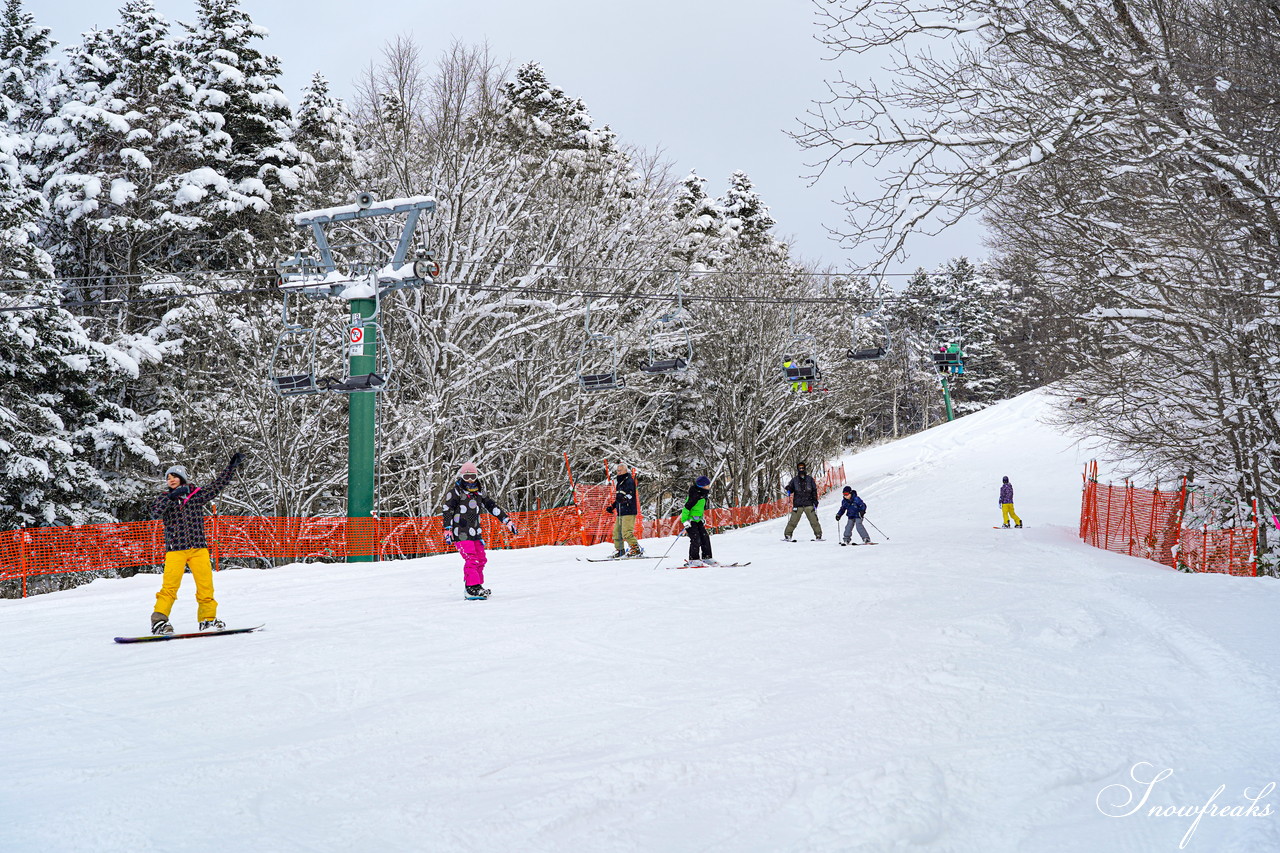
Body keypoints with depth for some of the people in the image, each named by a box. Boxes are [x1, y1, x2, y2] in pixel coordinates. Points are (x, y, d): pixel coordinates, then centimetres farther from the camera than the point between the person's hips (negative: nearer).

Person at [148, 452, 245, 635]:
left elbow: (218, 484, 15)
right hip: (175, 550, -2)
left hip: (199, 548, 2)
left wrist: (232, 465, 13)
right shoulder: (164, 499, 9)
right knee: (169, 586, -12)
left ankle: (208, 619, 9)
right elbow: (155, 513, -10)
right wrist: (171, 497, -21)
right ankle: (159, 621, -11)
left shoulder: (197, 495, 12)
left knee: (206, 586, -1)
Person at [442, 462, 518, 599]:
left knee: (481, 559, 6)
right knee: (471, 559, -16)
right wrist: (447, 530, -15)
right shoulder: (455, 493, -1)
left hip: (475, 533, 7)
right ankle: (472, 588, -16)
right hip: (461, 534, -7)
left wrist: (507, 521, 18)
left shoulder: (479, 493, 17)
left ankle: (477, 585, 18)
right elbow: (446, 511, -5)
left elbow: (492, 506, 22)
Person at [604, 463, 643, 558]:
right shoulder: (619, 483, 20)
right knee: (616, 532, 8)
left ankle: (636, 549, -11)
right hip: (620, 512, 9)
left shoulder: (629, 481, -7)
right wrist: (612, 507, 26)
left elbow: (630, 496, -20)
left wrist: (623, 497, -38)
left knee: (626, 532, -17)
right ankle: (619, 551, 17)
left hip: (629, 512, -9)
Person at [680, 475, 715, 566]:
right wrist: (685, 521, -25)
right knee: (695, 539, -13)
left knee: (705, 537, 4)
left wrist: (703, 518, 25)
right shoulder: (695, 495, -21)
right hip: (690, 520, -9)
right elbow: (686, 508, -23)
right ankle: (693, 559, -6)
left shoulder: (703, 495, 8)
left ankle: (706, 557, 10)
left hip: (698, 520, 9)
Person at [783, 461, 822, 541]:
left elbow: (814, 491, 12)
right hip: (798, 504, 0)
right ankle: (787, 535, 3)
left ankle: (818, 535, 3)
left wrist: (815, 501, 5)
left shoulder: (810, 479, 9)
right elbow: (791, 489, 15)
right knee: (793, 521, -6)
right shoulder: (794, 480, 9)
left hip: (809, 504, 0)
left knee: (814, 520, -5)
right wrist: (788, 490, -8)